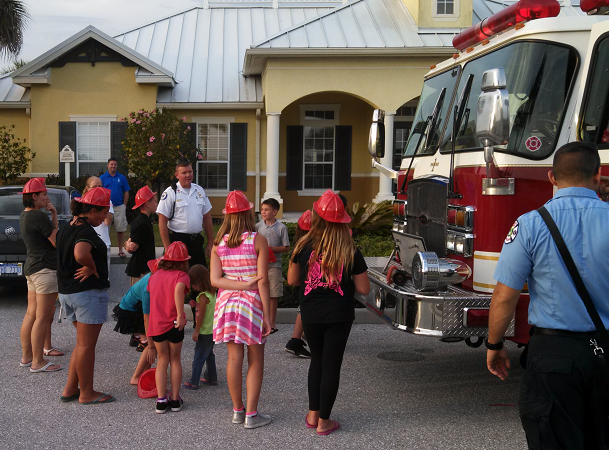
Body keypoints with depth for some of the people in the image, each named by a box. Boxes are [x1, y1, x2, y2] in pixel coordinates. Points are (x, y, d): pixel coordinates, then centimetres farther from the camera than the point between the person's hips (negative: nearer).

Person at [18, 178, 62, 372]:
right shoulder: (39, 216, -17)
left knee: (31, 314, 14)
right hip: (45, 269, -10)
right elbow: (57, 241, -14)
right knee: (42, 317, -4)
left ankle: (26, 356, 22)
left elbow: (48, 233, 15)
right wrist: (55, 216, -7)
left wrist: (52, 215, 3)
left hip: (31, 267, 10)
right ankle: (38, 362, 0)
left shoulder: (24, 216, 13)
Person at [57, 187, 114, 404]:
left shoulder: (66, 229, 10)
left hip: (67, 292, 9)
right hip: (88, 292, -9)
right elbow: (80, 254, -39)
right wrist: (92, 268, -21)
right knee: (86, 345, 1)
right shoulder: (86, 232, -19)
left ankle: (70, 390, 22)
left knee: (83, 343, 19)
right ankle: (87, 393, 11)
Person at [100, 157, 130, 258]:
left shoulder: (122, 178, 6)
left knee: (120, 229, 2)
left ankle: (120, 250, 10)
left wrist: (124, 206, 1)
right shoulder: (102, 178, 5)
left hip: (119, 207, 0)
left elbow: (126, 193, 8)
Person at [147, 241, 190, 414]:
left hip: (155, 323, 3)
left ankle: (161, 400, 9)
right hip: (173, 324, -3)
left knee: (162, 360, 15)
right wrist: (180, 315, -26)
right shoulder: (181, 275, -7)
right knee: (175, 360, 14)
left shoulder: (155, 276, 10)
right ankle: (175, 399, 17)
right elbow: (178, 290, -28)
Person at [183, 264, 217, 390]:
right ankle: (211, 378, 30)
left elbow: (201, 315, -20)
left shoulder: (203, 296, -20)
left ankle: (193, 382, 1)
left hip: (205, 332, -9)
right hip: (212, 331, 9)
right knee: (209, 354, 20)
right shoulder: (212, 293, 7)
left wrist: (196, 331, -15)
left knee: (199, 357, -3)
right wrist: (196, 305, 4)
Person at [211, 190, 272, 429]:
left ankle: (237, 410, 20)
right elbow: (263, 281, -11)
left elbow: (215, 279, -6)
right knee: (255, 360, 5)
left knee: (234, 358, 11)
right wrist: (267, 314, -7)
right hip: (252, 303, -4)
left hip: (227, 302, 4)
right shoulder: (258, 241, -9)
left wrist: (243, 285, -10)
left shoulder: (218, 243, 1)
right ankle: (251, 414, 7)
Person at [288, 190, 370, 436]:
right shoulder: (351, 252, -8)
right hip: (339, 316, -1)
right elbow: (363, 289, -4)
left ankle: (313, 414, 25)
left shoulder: (304, 246, -8)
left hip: (310, 314, 2)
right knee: (331, 364, 7)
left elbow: (292, 280, 2)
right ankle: (323, 422, 13)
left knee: (317, 360, 22)